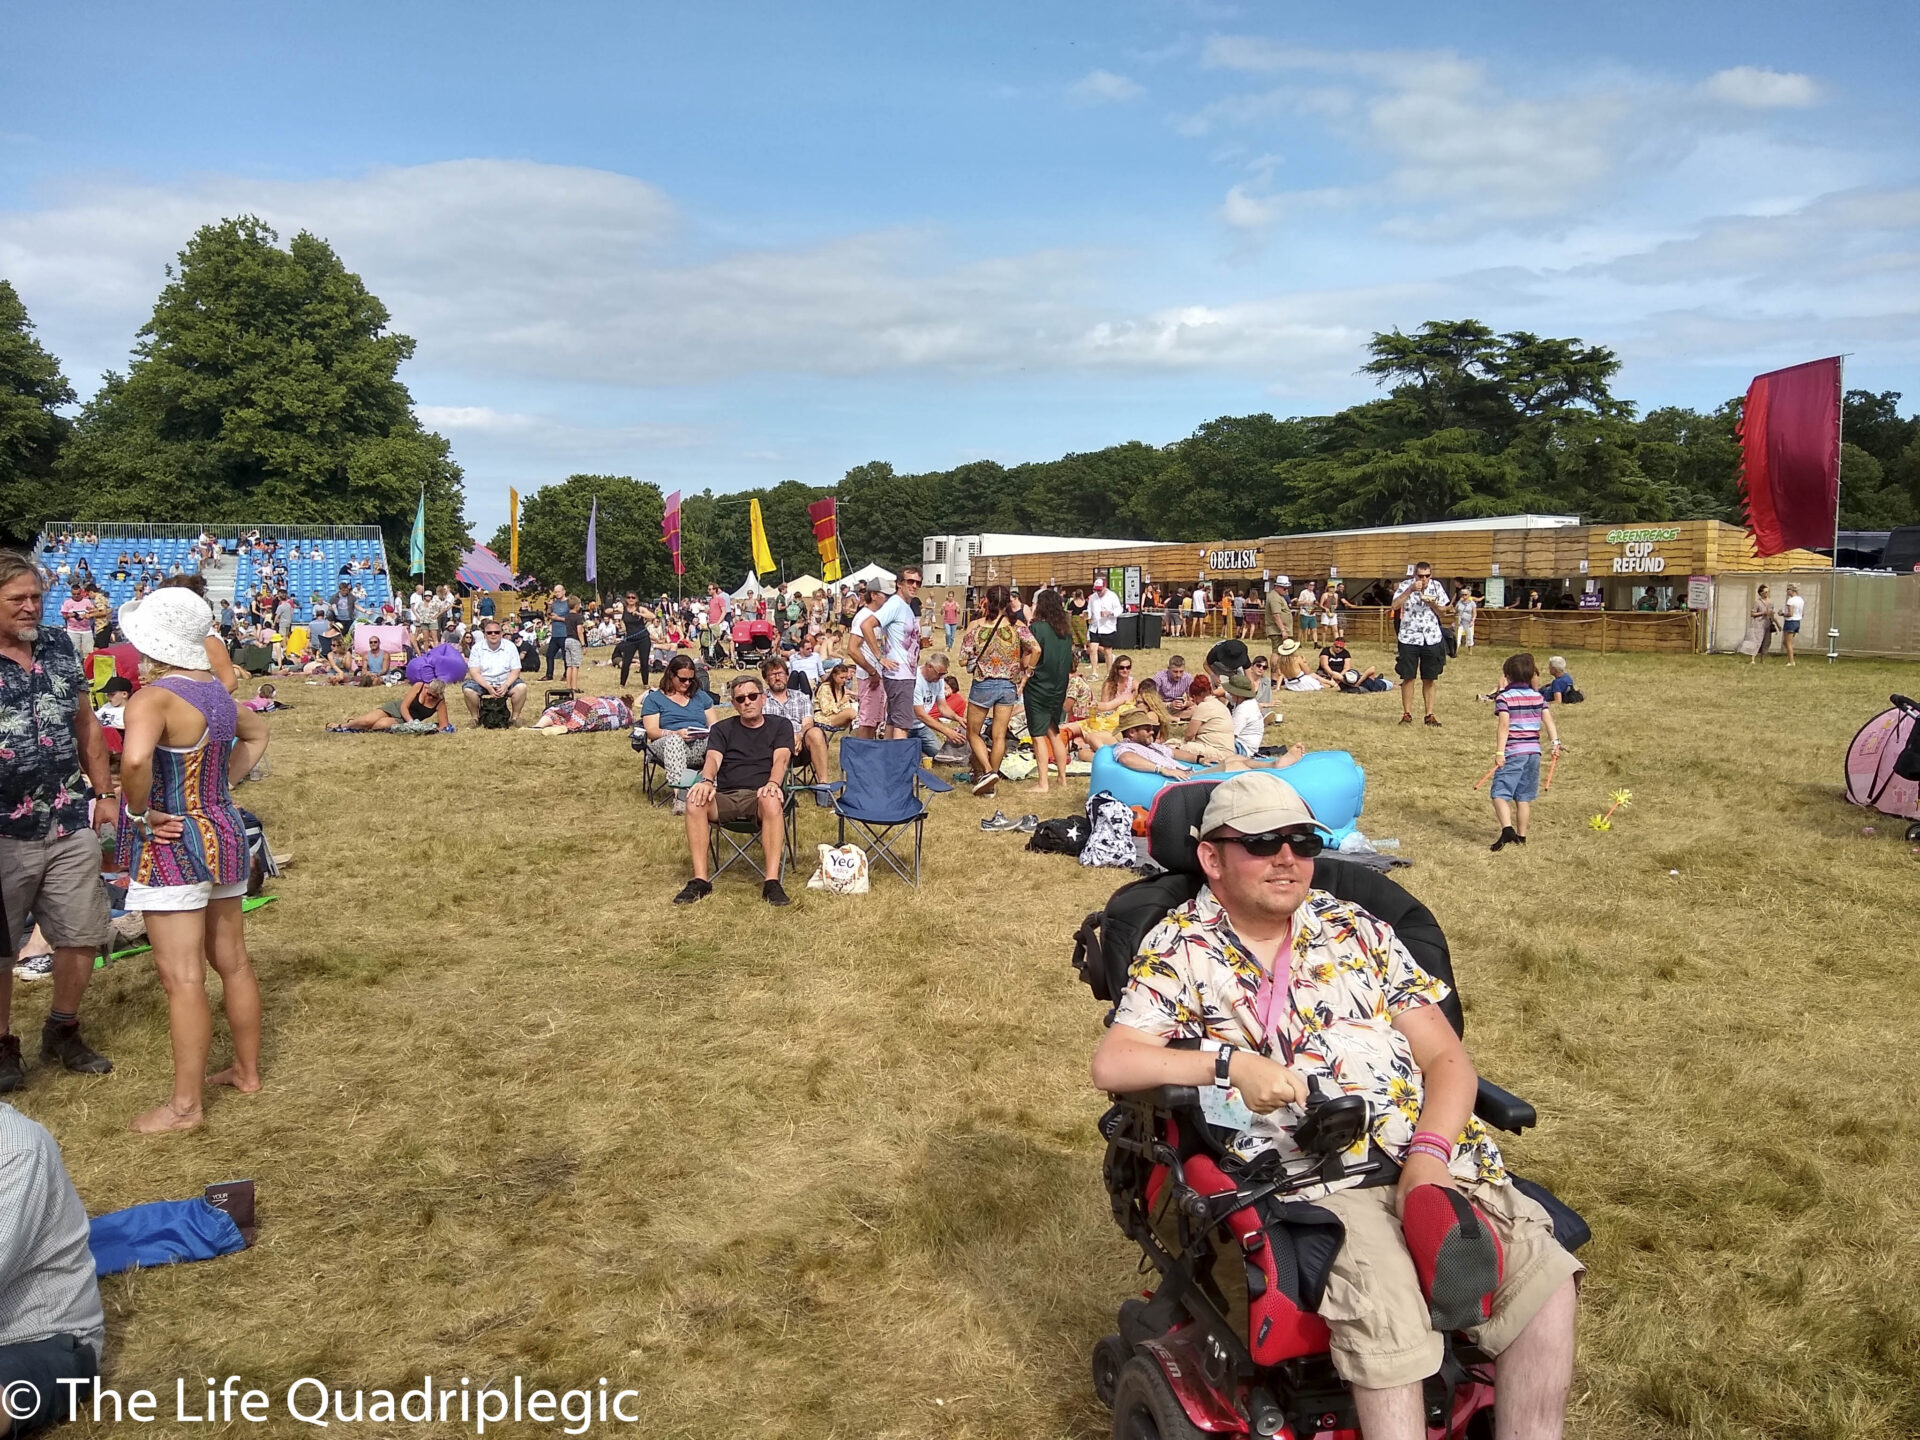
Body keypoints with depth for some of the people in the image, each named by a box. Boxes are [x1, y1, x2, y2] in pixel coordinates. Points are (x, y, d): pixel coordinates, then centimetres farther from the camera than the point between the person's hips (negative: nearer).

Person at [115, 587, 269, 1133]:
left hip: (172, 848, -8)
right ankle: (247, 1071, 29)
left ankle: (185, 1104, 5)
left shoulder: (153, 698, -20)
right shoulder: (217, 691, 5)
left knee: (182, 979, -2)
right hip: (223, 835, 8)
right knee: (233, 963, 16)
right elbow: (256, 733, 25)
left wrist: (139, 811, -22)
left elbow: (135, 759, -39)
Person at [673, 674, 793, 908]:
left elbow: (781, 759, -3)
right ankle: (700, 880, -30)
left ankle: (772, 883, -41)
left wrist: (773, 783, -27)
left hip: (760, 795, -2)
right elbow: (713, 758, 1)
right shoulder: (722, 729, 20)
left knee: (772, 800, -39)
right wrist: (706, 780, -24)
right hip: (726, 797, 2)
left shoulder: (780, 726, 15)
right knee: (695, 800, -31)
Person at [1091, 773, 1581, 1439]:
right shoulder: (1180, 947, 5)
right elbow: (1111, 1064, -4)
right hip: (1312, 1178, -4)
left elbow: (1447, 1056, 9)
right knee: (1390, 1308, -31)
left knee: (1545, 1280, -16)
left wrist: (1431, 1152, -10)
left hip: (1434, 1154, 4)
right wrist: (1232, 1063, -17)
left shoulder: (1357, 928, 13)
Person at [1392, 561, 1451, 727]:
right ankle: (1407, 714, 11)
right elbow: (1395, 606, -20)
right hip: (1409, 638, -2)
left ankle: (1430, 714, 14)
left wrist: (1433, 604, -13)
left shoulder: (1437, 587, 2)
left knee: (1429, 679, 7)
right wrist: (1410, 590, -27)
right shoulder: (1405, 585, -6)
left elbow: (1442, 611, 7)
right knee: (1408, 677, 2)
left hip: (1431, 638, 2)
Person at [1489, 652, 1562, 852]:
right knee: (1524, 796, 14)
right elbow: (1548, 719, 0)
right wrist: (1555, 741, -5)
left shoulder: (1503, 696, -6)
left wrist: (1500, 752, -17)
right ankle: (1521, 836, 19)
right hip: (1533, 751, 6)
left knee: (1500, 793, -7)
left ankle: (1507, 829, -27)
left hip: (1513, 752, -6)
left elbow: (1503, 725, -15)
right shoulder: (1537, 696, 11)